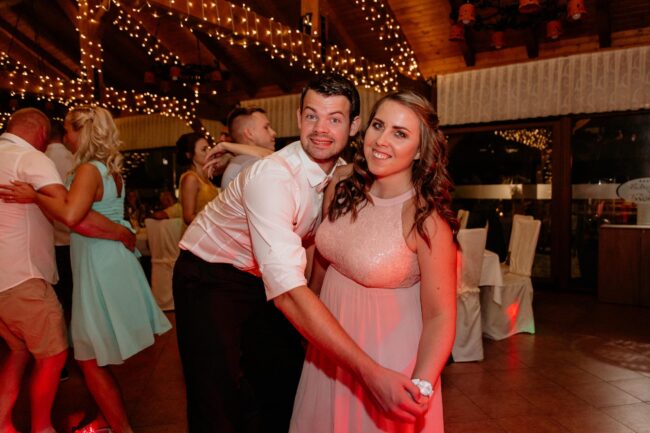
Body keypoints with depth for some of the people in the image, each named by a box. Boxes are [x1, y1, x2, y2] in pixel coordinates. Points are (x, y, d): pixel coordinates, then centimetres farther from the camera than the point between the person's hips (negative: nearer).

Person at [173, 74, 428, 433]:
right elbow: (288, 293, -41)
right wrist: (370, 372, -46)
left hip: (262, 279, 7)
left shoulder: (341, 175, -8)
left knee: (282, 387, 11)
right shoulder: (272, 177, -33)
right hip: (209, 280, -6)